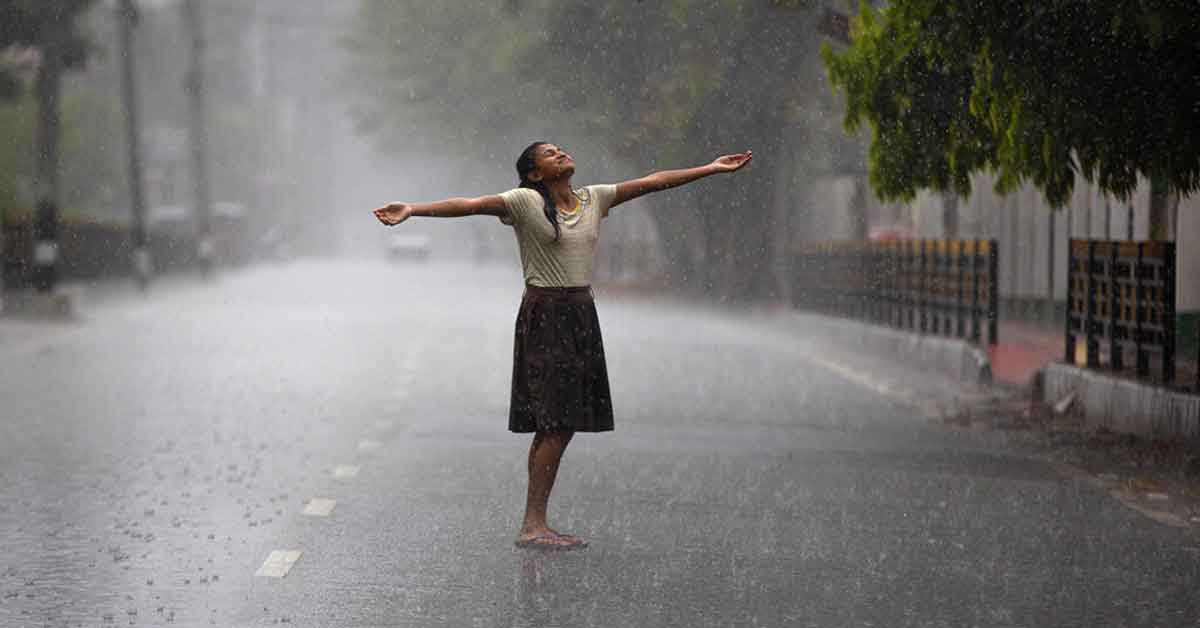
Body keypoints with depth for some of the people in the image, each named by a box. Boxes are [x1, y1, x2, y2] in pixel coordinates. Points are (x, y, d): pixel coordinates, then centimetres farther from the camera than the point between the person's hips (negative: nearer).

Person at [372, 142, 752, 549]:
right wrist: (412, 210, -32)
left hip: (582, 316, 7)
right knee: (556, 425, -12)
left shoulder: (594, 198, 11)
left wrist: (713, 169, 15)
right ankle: (532, 526, -11)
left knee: (558, 425, 6)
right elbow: (469, 205, -19)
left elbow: (652, 182, 14)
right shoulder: (525, 202, -7)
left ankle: (536, 524, 11)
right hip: (544, 314, -7)